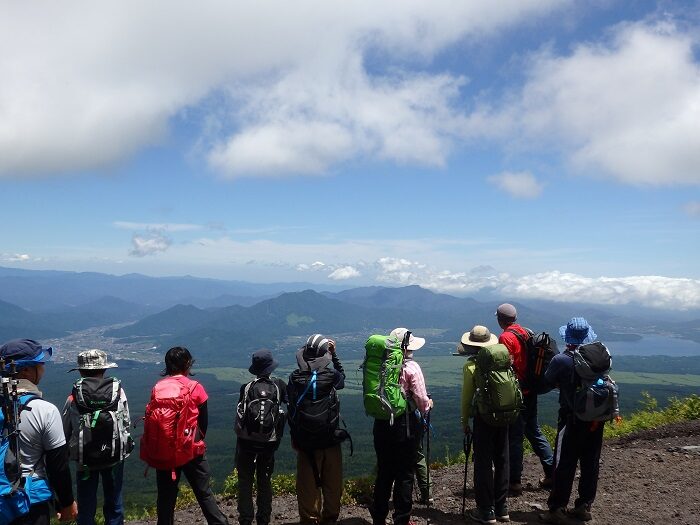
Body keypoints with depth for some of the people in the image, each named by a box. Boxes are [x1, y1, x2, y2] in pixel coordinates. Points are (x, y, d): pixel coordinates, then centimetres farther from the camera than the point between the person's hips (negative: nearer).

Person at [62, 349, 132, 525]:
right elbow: (127, 423, -4)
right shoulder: (118, 392, -9)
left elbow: (65, 433, -8)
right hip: (115, 458, 1)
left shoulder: (73, 398, -11)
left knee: (86, 506, 14)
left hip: (85, 460, -1)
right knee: (114, 504, 18)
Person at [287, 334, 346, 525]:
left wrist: (294, 437, 11)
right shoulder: (331, 375, -13)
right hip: (330, 439, -1)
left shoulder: (295, 377, -8)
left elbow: (291, 408, 1)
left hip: (304, 441, 1)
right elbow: (342, 377, 12)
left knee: (307, 483, 11)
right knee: (332, 483, 16)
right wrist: (334, 353, 13)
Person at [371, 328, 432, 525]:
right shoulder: (411, 367, -13)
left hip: (381, 424, 5)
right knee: (404, 474, 8)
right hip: (405, 425, -4)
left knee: (384, 472, 16)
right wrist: (427, 405, 8)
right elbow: (422, 400, -13)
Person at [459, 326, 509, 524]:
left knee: (483, 464, 5)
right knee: (501, 461, 14)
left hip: (483, 418, -5)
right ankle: (501, 508, 24)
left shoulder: (471, 366, -10)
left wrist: (464, 422, 6)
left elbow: (466, 397, -6)